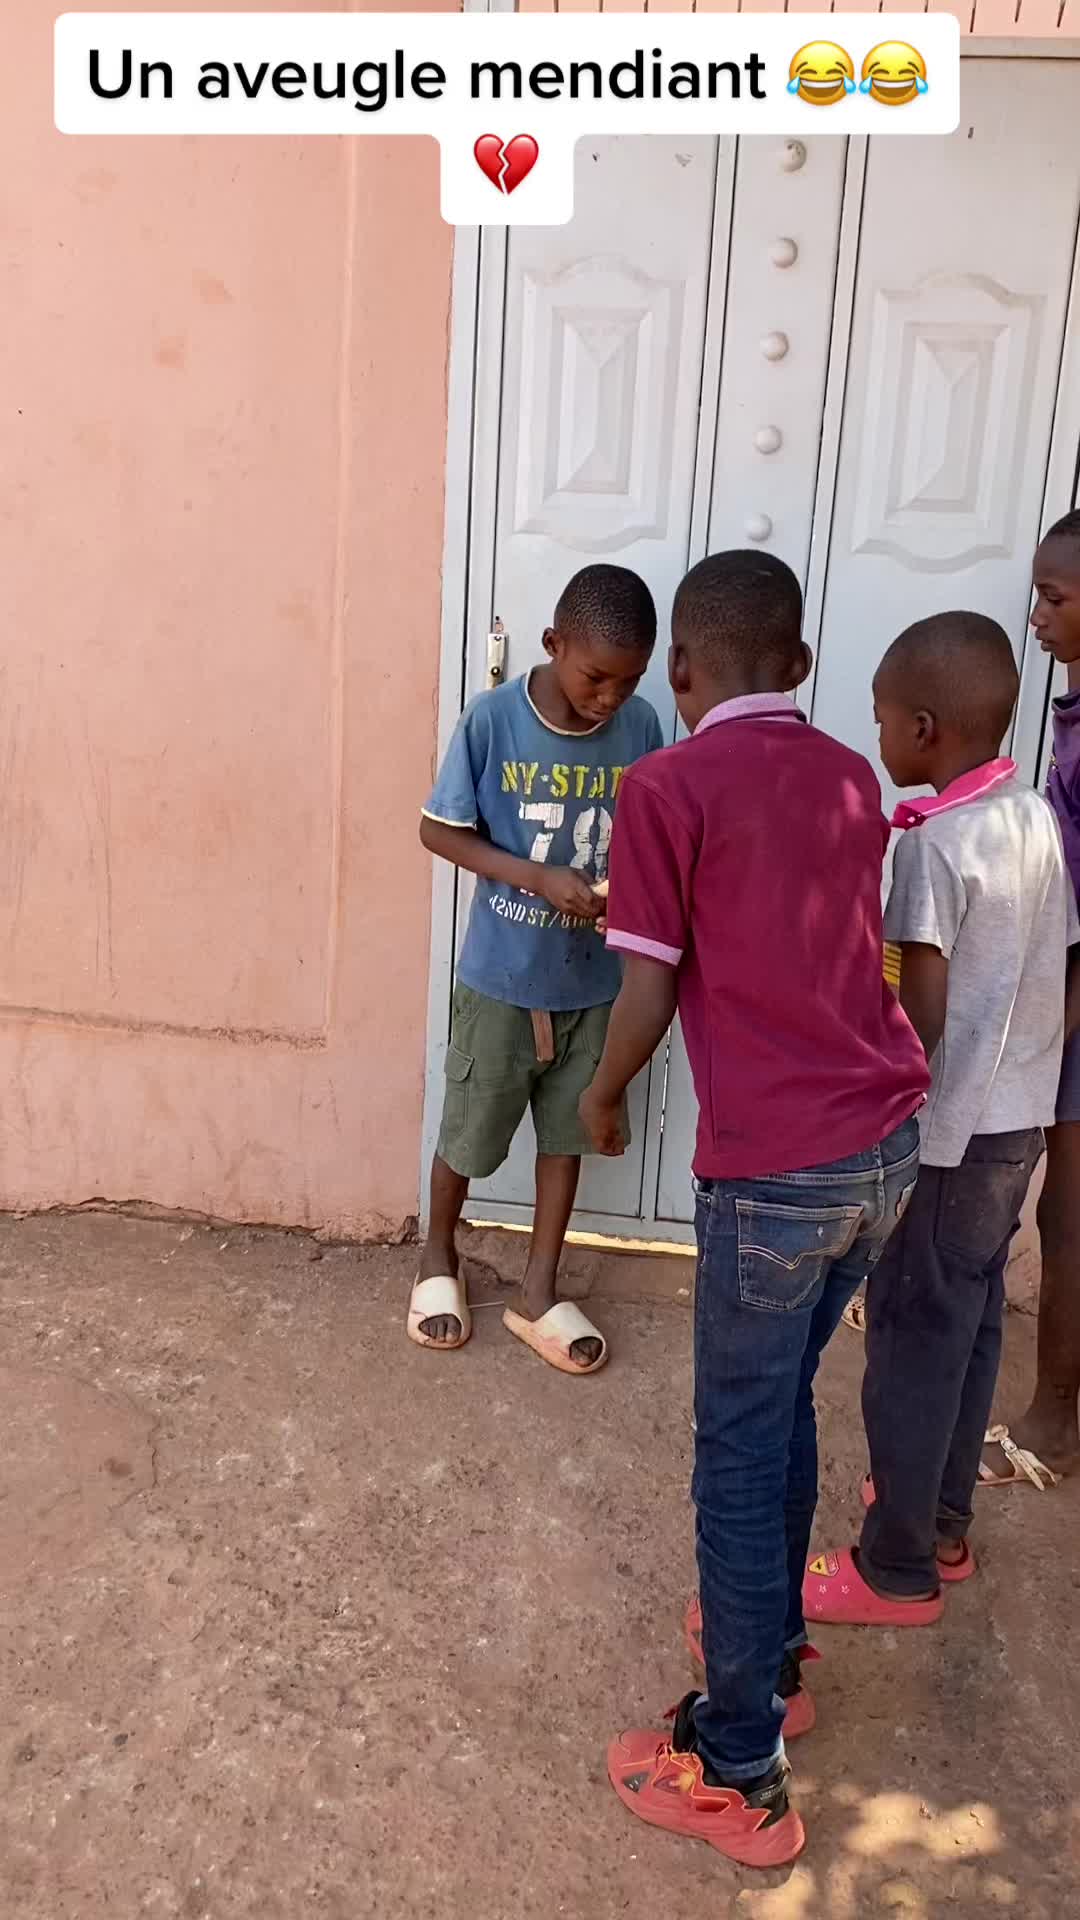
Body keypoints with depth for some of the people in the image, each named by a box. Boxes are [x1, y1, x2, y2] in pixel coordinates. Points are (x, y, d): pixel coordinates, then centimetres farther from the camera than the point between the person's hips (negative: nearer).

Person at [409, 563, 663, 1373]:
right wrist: (540, 879, -23)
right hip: (501, 977, -3)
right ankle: (439, 1258, 40)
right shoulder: (493, 719, -16)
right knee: (471, 1135, 13)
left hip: (593, 980, 3)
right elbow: (439, 830, -10)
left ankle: (538, 1294, 33)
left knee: (566, 1135, 15)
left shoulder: (641, 727, -7)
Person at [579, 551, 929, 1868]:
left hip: (776, 1167, -7)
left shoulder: (666, 788, -8)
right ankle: (773, 1655, 41)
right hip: (888, 1143, 7)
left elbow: (649, 994, -9)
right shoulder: (850, 779, 10)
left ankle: (739, 1777, 20)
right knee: (786, 1401, 24)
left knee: (740, 1452, 7)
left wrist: (603, 1096, 12)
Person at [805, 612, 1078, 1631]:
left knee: (912, 1343, 4)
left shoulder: (936, 840, -21)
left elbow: (922, 1013, -23)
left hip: (947, 1131, -8)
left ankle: (897, 1570, 19)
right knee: (970, 1327, 19)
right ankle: (944, 1520, 35)